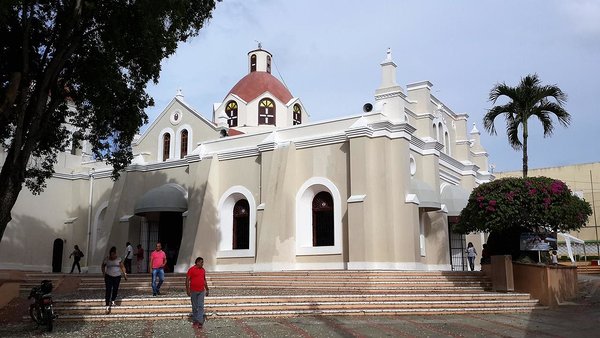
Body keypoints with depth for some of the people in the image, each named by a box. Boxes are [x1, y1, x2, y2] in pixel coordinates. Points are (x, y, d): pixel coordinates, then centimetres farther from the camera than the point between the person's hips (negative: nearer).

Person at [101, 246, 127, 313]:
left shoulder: (118, 259, -1)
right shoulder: (106, 259, -2)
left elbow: (122, 267, 4)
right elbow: (103, 266, 16)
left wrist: (124, 274, 0)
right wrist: (103, 272, 6)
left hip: (117, 276, 2)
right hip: (108, 276, -2)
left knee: (115, 289, 10)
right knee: (108, 290, -10)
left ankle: (112, 300, 36)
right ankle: (107, 306, -13)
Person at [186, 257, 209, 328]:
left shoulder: (203, 270, 9)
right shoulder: (191, 269, -7)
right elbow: (187, 280, -8)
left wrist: (207, 289, 17)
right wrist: (188, 290, -13)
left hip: (201, 291, 3)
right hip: (194, 291, -3)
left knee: (201, 306, -4)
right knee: (195, 306, 8)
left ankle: (200, 322, -6)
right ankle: (195, 320, 20)